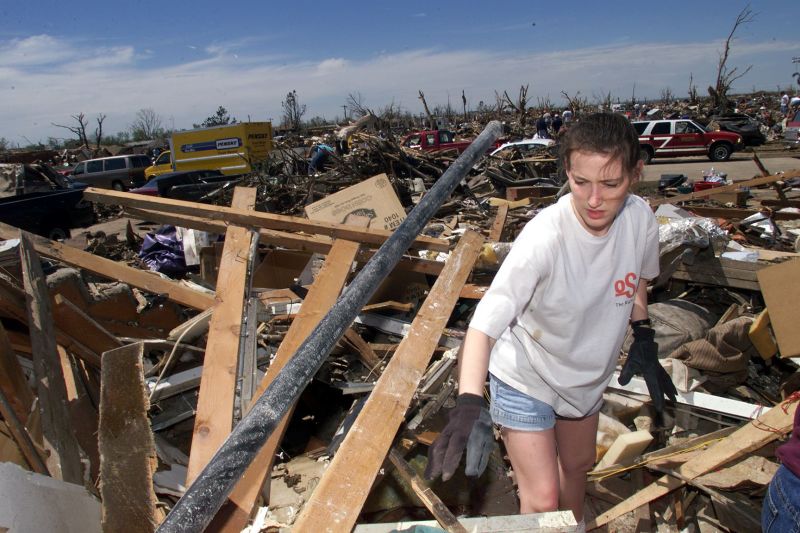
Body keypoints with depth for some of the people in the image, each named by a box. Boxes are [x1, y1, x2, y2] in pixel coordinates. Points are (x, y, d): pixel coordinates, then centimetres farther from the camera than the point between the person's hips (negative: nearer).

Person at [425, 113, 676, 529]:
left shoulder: (640, 219, -19)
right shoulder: (545, 237, -36)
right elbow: (484, 323, -42)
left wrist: (644, 341, 4)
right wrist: (468, 404, -54)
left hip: (587, 375, 6)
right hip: (525, 379, -5)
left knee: (577, 466, 28)